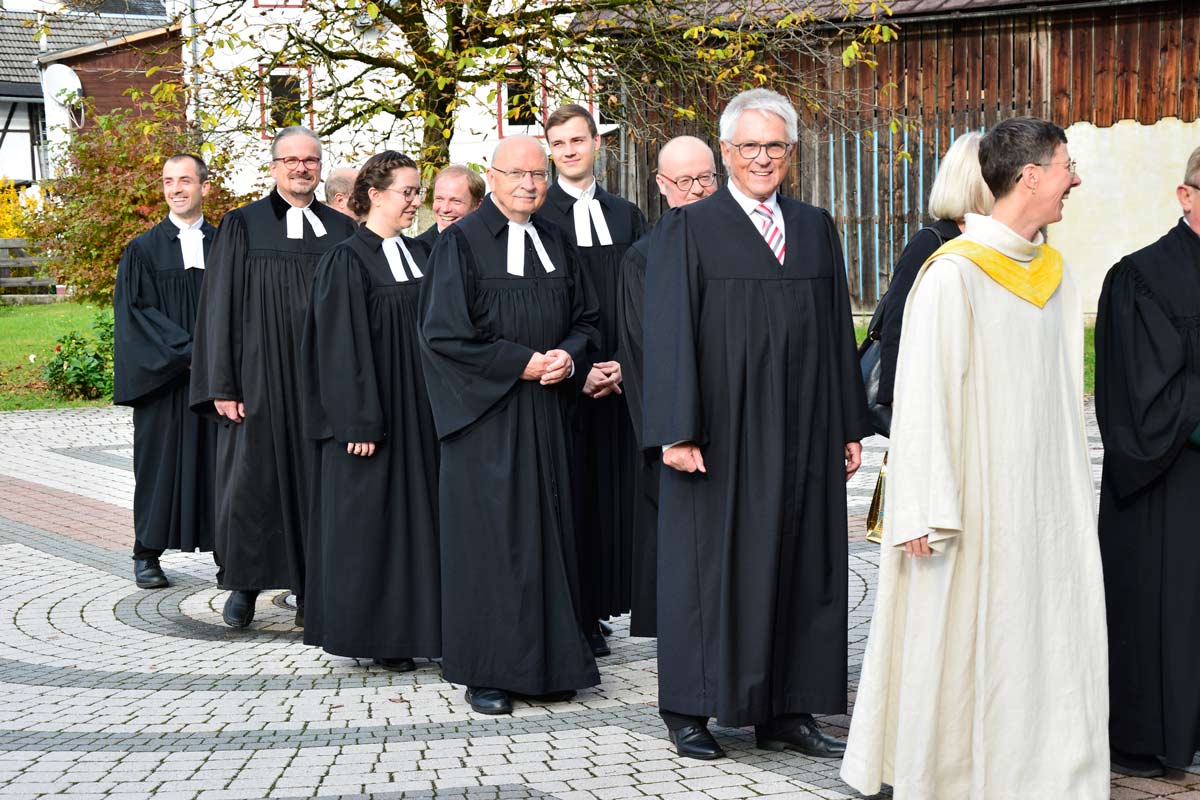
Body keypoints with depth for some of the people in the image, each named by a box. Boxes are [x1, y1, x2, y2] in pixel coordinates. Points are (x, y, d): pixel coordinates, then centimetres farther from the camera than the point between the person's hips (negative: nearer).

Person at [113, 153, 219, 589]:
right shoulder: (143, 250, 2)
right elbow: (135, 311, -5)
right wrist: (187, 353, -14)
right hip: (164, 381, -1)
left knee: (219, 463, 2)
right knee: (160, 461, 2)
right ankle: (147, 555, 11)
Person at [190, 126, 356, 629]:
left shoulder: (342, 231, 8)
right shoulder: (243, 226, 2)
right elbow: (219, 308, 0)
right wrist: (222, 385, -7)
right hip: (260, 378, -2)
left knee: (318, 481, 4)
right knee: (252, 479, 0)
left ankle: (311, 590, 13)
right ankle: (245, 583, 14)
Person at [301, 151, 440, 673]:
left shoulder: (419, 256, 12)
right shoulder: (347, 262, -9)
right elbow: (343, 345, -13)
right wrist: (359, 422, -18)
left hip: (421, 412, 7)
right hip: (374, 411, -7)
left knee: (417, 509, 8)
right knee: (370, 516, -2)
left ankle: (412, 625, 15)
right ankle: (372, 631, 6)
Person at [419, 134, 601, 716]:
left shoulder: (556, 242, 12)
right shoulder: (462, 242, -5)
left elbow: (586, 318, 15)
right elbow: (444, 333, -12)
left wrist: (567, 356, -7)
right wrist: (523, 362, -14)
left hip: (547, 413, 5)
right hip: (485, 416, -5)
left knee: (547, 532, 6)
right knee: (489, 536, -3)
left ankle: (548, 661, 14)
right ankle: (485, 671, 5)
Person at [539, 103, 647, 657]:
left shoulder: (626, 216, 12)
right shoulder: (534, 216, -1)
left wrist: (623, 363, -5)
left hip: (615, 378, 4)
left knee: (607, 494, 5)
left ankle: (593, 614, 13)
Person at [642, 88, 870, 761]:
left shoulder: (816, 228, 12)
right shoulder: (689, 229, -2)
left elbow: (838, 331, 13)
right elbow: (670, 334, -7)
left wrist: (851, 427, 9)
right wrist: (678, 431, -15)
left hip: (802, 438, 5)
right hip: (721, 435, -5)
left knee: (799, 566, 7)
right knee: (710, 564, 2)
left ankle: (786, 713, 16)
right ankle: (690, 711, 13)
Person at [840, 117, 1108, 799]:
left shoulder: (1057, 276, 11)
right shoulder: (953, 274, -11)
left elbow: (1066, 396, 14)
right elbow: (921, 393, -14)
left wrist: (1073, 490, 11)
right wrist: (924, 512, -18)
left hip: (1048, 503, 7)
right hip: (978, 507, -7)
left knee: (1056, 651, 8)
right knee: (965, 647, 2)